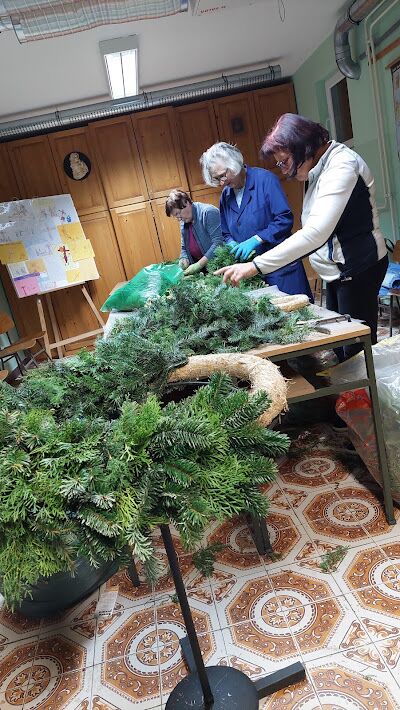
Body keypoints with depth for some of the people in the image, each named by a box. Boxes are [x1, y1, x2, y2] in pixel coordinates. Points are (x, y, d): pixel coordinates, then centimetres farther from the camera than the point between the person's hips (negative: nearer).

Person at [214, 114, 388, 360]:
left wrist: (255, 266, -37)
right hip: (339, 268, 9)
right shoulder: (321, 167, 9)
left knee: (356, 342, -3)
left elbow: (316, 233, -34)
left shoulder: (341, 166, -21)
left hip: (358, 266, -9)